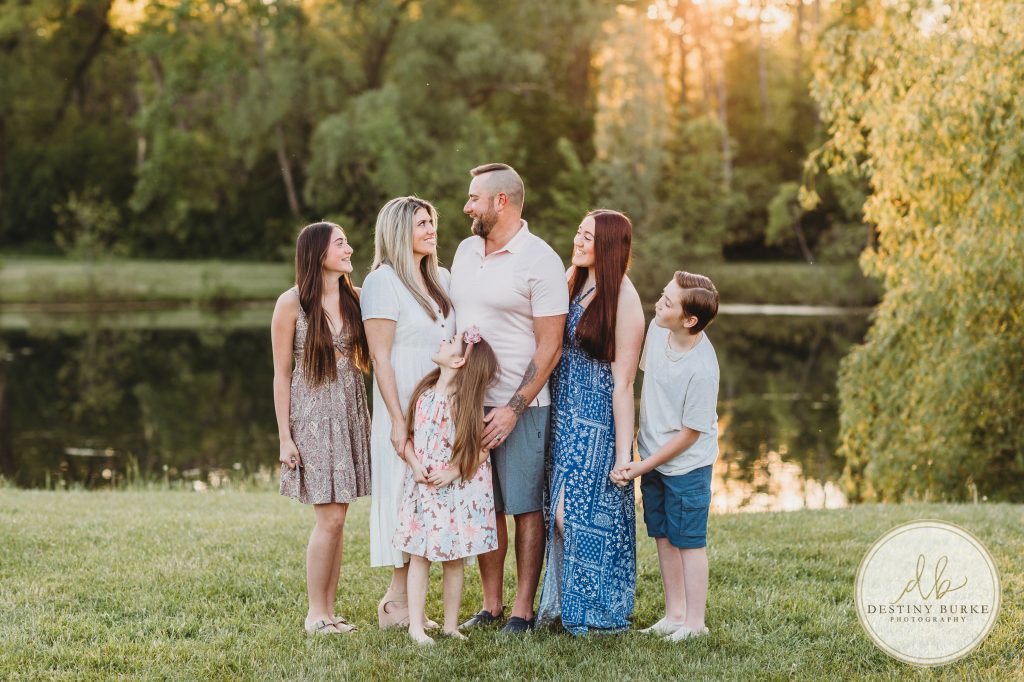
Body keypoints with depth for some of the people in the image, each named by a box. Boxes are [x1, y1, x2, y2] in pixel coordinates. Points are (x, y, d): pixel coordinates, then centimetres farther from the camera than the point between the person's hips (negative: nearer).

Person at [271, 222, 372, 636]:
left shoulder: (355, 299, 6)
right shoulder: (292, 303, -6)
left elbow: (367, 359, 9)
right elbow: (281, 374, -4)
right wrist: (284, 437, -7)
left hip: (351, 412, 5)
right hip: (312, 414, -5)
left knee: (336, 517, 5)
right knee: (330, 517, -8)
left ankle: (329, 610, 12)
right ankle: (316, 614, 3)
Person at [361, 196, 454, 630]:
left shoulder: (442, 278, 13)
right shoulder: (383, 281, -8)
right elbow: (380, 358, -11)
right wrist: (398, 422, -16)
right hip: (405, 412, -7)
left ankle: (405, 602, 12)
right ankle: (397, 605, 4)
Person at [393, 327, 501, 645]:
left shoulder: (467, 401, -8)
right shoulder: (423, 394, 4)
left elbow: (481, 448, -8)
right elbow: (408, 436, 8)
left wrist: (453, 472, -16)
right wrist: (414, 465, -9)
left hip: (457, 490, -3)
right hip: (422, 489, 3)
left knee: (453, 559, 6)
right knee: (419, 556, 2)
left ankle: (451, 625, 15)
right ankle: (416, 626, 5)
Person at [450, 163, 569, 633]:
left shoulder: (540, 260, -9)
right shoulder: (466, 250, 12)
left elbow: (550, 347, -11)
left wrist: (513, 409, -15)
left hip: (519, 406, -6)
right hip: (468, 401, 6)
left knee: (525, 508, 0)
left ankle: (523, 611, 7)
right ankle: (490, 606, 18)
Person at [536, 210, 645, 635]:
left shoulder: (622, 297, -13)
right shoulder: (573, 285, 9)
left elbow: (623, 381, -14)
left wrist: (623, 453, -15)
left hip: (597, 422, -7)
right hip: (563, 416, 7)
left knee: (579, 515, -1)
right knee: (561, 515, 10)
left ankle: (596, 611, 15)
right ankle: (563, 603, 23)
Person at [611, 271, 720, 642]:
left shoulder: (702, 368, -28)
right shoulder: (657, 329, -8)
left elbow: (690, 433, -20)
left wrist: (642, 467, -16)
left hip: (686, 464, -7)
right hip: (652, 455, 7)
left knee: (688, 541, 4)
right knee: (663, 536, 15)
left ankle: (694, 622, 17)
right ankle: (674, 615, 28)